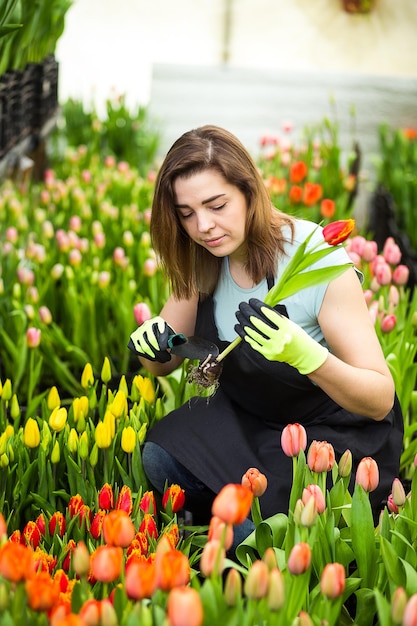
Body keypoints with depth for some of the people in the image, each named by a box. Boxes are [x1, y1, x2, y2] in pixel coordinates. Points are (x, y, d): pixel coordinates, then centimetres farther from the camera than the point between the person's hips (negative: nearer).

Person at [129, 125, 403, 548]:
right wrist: (150, 344, -22)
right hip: (247, 419, 6)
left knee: (253, 535, -26)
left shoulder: (318, 260, -26)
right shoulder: (205, 262, -8)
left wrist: (301, 352, -44)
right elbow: (165, 364, 3)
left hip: (338, 436, -5)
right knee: (159, 457, -20)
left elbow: (380, 401, -25)